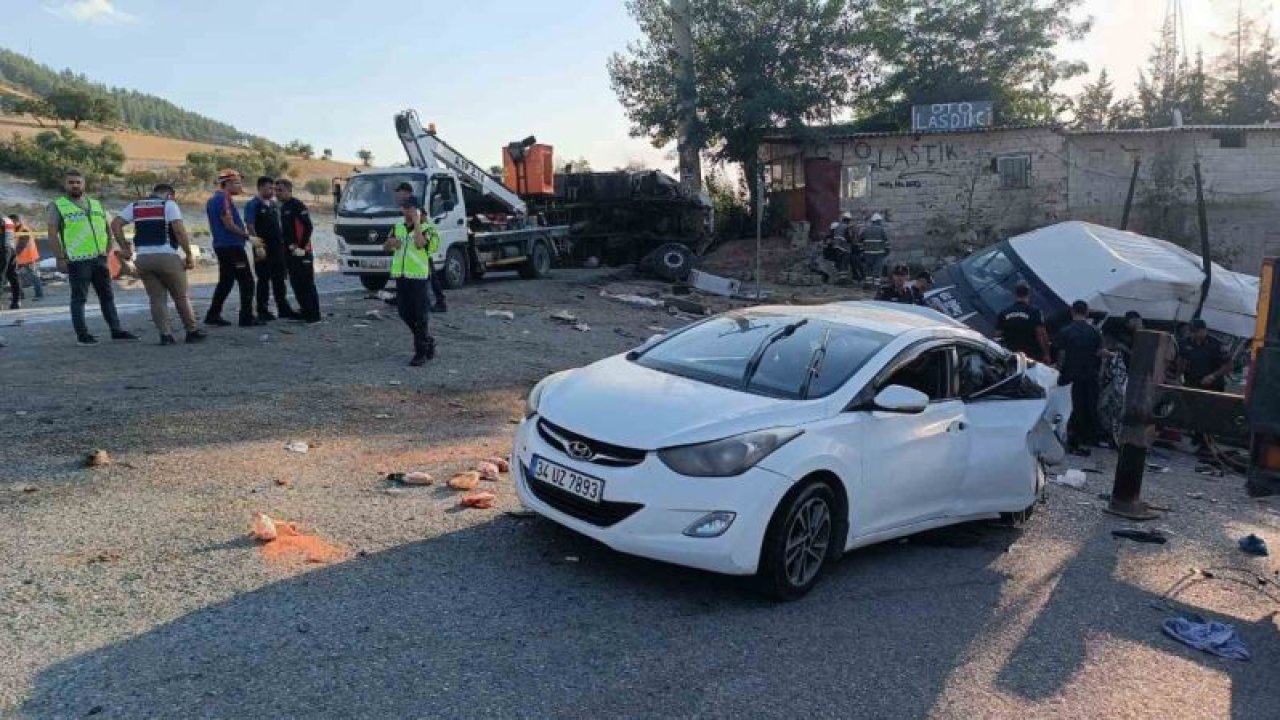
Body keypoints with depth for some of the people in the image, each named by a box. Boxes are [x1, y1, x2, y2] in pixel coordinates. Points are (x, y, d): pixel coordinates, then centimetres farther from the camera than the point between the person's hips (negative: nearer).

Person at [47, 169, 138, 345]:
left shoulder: (96, 204, 17)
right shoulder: (57, 206, 2)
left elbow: (107, 229, 22)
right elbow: (52, 234, -5)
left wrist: (107, 250, 10)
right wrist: (60, 258, -13)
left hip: (99, 258, 5)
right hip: (77, 261, -5)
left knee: (107, 296, 9)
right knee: (79, 298, -1)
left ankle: (116, 330, 15)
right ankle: (82, 335, 2)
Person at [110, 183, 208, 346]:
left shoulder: (135, 205, 16)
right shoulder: (169, 204, 2)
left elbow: (115, 224, 7)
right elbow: (179, 229, -11)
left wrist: (125, 248, 10)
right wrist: (189, 254, -8)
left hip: (142, 258, 4)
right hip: (167, 256, -4)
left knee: (156, 298, 9)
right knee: (181, 296, 7)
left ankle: (165, 334, 3)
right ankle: (192, 332, 13)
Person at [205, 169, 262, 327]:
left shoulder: (212, 200, 17)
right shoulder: (224, 199, -14)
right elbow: (229, 225, -19)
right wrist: (248, 235, -8)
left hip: (221, 246, 10)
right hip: (232, 247, -10)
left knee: (225, 281, 15)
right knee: (246, 281, -4)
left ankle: (213, 316, 16)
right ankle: (247, 317, -3)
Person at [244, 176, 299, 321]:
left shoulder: (274, 204, 15)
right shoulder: (252, 205, -7)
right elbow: (250, 226, -13)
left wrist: (283, 242, 15)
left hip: (278, 248, 6)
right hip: (263, 249, -6)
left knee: (279, 280, 10)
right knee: (264, 280, 0)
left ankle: (284, 309, 15)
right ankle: (262, 311, 8)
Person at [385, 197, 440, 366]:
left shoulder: (426, 227, -5)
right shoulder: (398, 227, 14)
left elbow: (419, 244, -24)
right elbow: (386, 248, 16)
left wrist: (417, 224, -16)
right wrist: (390, 242, -5)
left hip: (419, 276, -7)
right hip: (401, 275, 7)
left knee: (419, 315, -3)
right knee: (404, 312, 11)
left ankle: (421, 352, 5)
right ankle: (427, 340, 29)